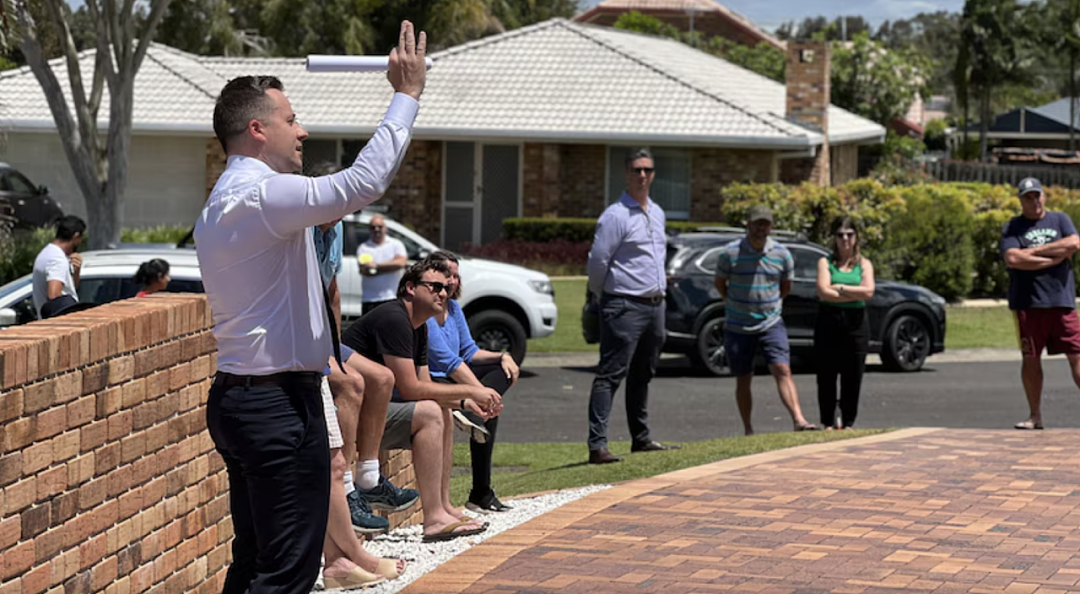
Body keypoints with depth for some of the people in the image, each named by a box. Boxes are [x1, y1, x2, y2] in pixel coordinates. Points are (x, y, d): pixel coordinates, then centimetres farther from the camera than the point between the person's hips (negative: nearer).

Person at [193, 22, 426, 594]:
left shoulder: (221, 205, 17)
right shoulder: (261, 196, -17)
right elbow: (362, 181, -26)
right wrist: (406, 95, -18)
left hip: (238, 394, 11)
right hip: (279, 402, -11)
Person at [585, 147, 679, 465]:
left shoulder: (657, 213, 14)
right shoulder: (616, 216, -12)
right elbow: (598, 260, -13)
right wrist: (603, 298, -2)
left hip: (654, 305, 8)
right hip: (625, 307, -8)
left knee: (642, 376, 17)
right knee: (610, 376, -11)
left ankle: (641, 438, 28)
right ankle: (597, 445, -15)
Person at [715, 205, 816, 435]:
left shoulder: (782, 254, 1)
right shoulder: (730, 253, -6)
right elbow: (720, 283, 9)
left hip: (771, 323, 1)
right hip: (737, 327, -1)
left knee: (783, 370, -14)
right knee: (743, 380, 5)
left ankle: (799, 420, -24)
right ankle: (748, 430, 15)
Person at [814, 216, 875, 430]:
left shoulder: (864, 264, 10)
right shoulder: (826, 262, 6)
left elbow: (868, 292, -7)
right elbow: (823, 292, -9)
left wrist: (839, 288, -8)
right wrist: (854, 294, -8)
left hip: (856, 323, 1)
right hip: (829, 322, -1)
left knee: (853, 377, 1)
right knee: (826, 377, -1)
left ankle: (848, 422, 10)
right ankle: (828, 423, 7)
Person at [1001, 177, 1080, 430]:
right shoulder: (1012, 227, 7)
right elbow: (1012, 259, -10)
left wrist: (1035, 251, -7)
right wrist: (1054, 258, -8)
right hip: (1028, 302, -1)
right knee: (1030, 359, 1)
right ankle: (1035, 415, 9)